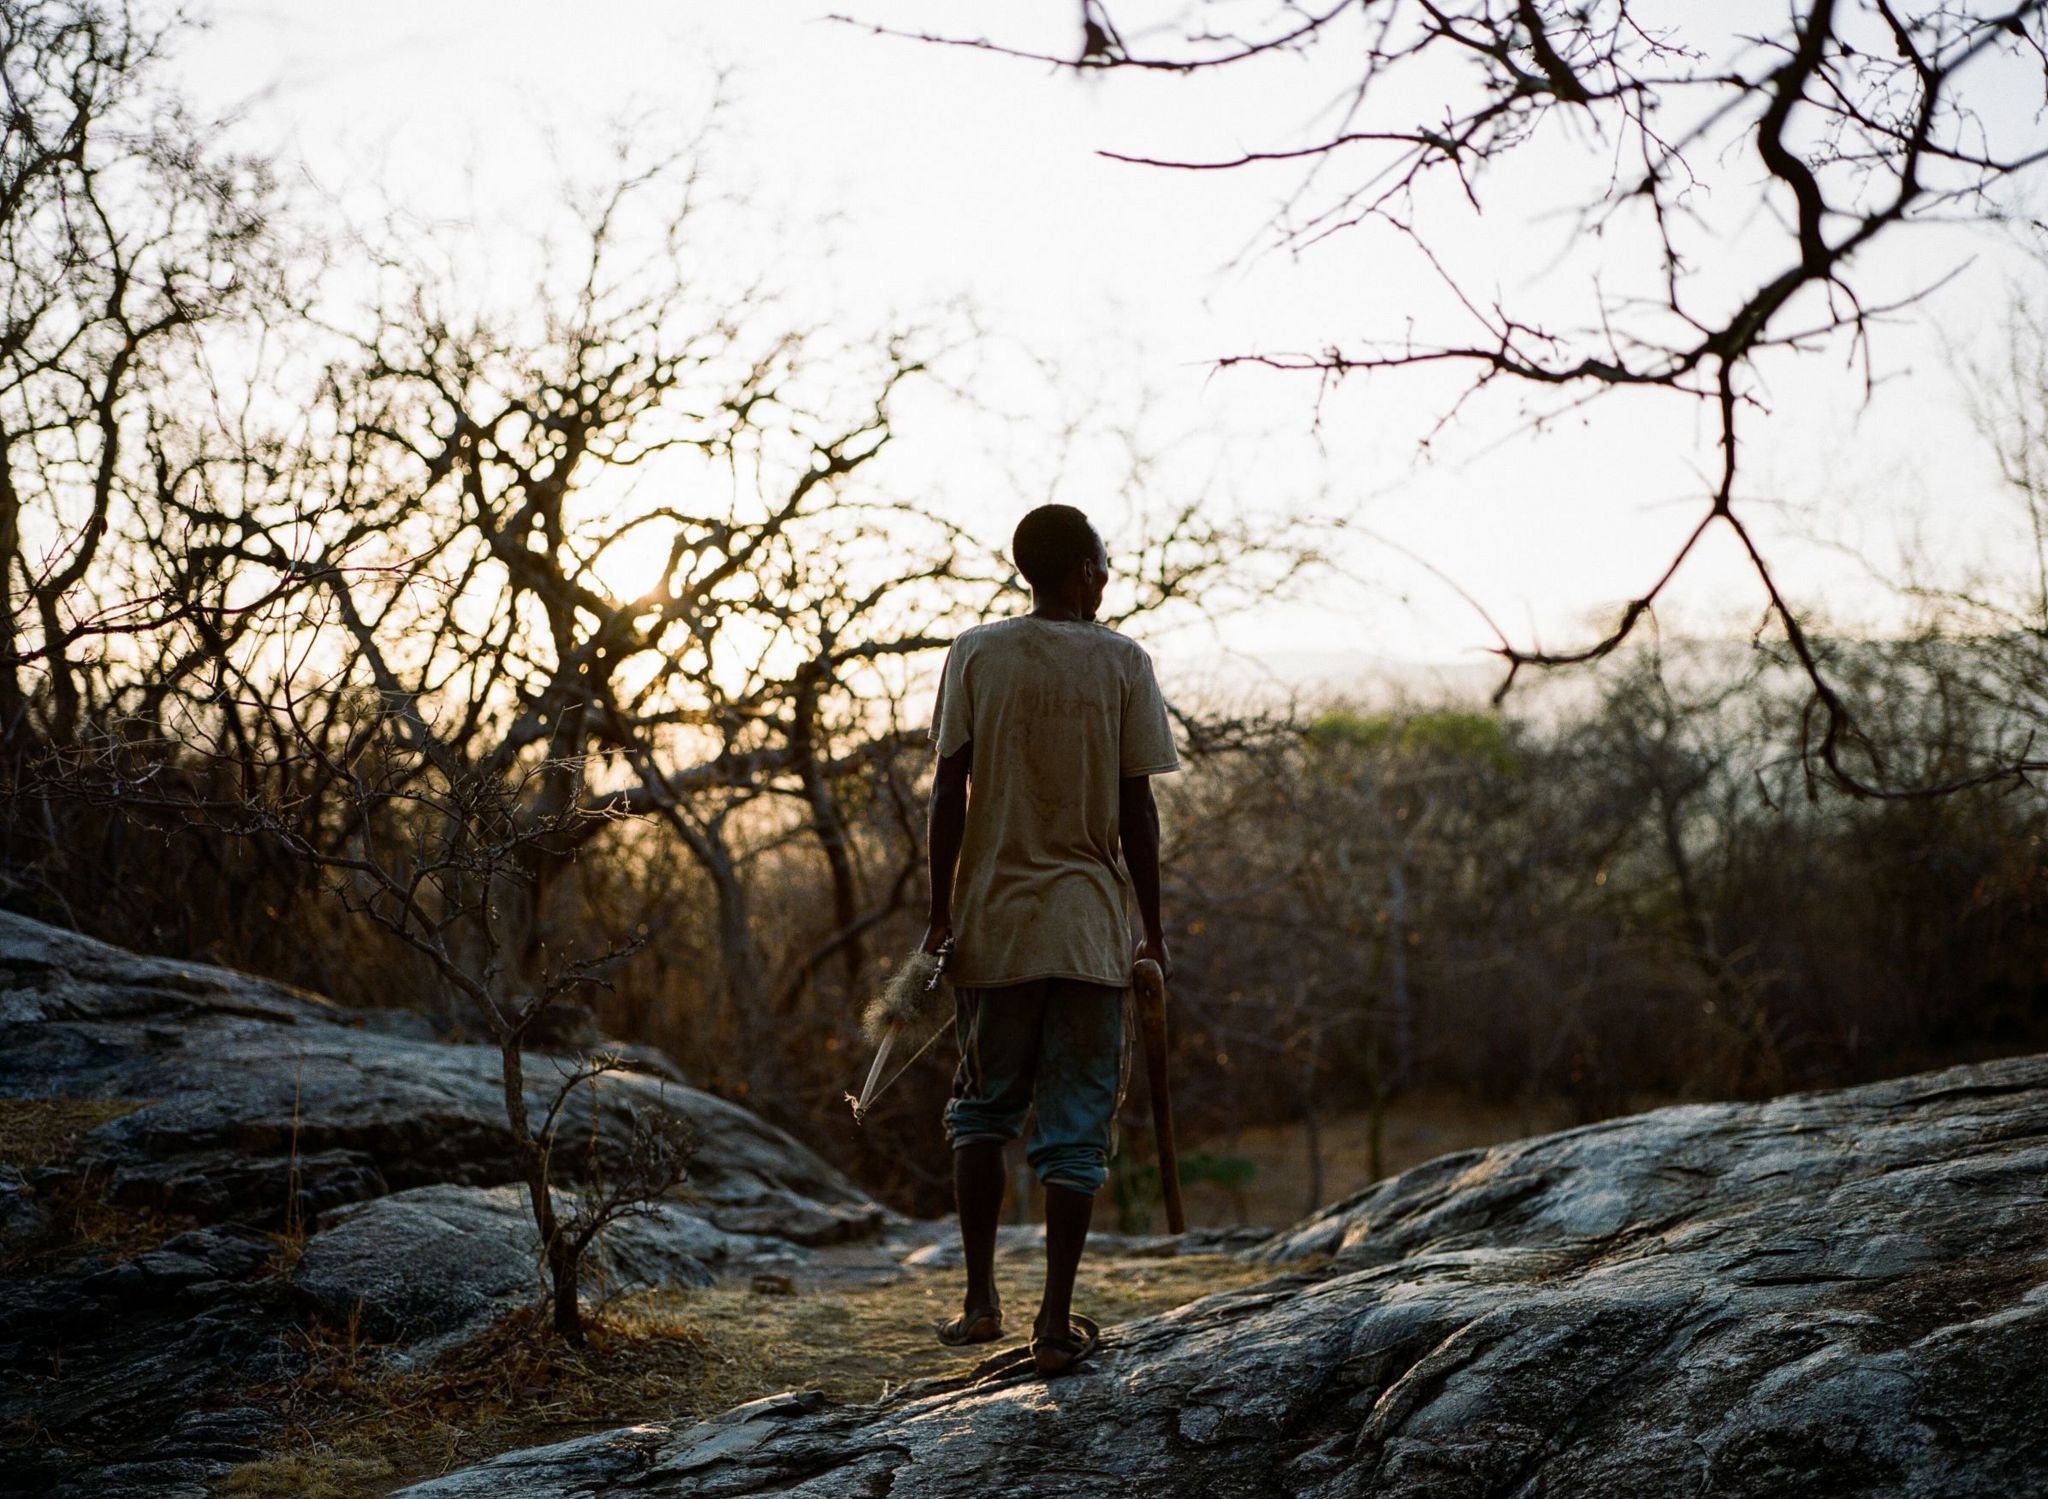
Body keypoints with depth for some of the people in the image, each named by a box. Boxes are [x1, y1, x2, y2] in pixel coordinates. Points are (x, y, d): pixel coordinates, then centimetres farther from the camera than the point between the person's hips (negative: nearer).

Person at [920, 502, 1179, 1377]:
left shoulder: (976, 655, 2)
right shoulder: (1123, 663, -1)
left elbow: (949, 794, -2)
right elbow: (1135, 810, -2)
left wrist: (939, 914, 5)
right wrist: (1152, 927, 6)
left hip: (991, 921, 1)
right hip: (1089, 928, -1)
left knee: (983, 1109, 15)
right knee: (1076, 1126, 3)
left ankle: (980, 1299, 8)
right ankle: (1057, 1320, 0)